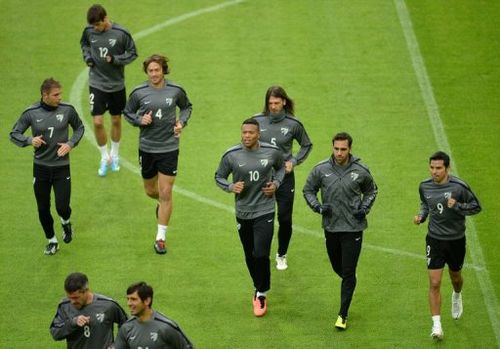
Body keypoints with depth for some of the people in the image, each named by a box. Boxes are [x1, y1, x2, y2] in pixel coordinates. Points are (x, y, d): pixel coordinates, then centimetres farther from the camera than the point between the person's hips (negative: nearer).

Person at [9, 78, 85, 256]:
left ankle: (66, 223, 29)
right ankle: (52, 241, 29)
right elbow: (14, 134, 0)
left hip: (61, 167, -1)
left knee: (62, 207, -7)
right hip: (41, 167, 1)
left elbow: (79, 127, 10)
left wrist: (71, 144, -7)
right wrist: (30, 140, -20)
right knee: (43, 209, 7)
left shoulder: (67, 110, -8)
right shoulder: (31, 113, -9)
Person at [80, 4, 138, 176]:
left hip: (117, 84, -1)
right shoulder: (89, 31, -7)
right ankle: (104, 158, 13)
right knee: (97, 122, -7)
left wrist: (115, 59, -21)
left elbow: (132, 53, -4)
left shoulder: (121, 33, -15)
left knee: (116, 121, 13)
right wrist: (87, 57, -5)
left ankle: (115, 155, 34)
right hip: (96, 83, 1)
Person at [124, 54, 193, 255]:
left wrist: (182, 122, -4)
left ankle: (161, 237, 4)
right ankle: (161, 203, 53)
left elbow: (187, 107, 15)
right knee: (150, 191, 14)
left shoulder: (176, 91, -5)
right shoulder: (139, 93, -6)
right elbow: (127, 113, 8)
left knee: (165, 193, -5)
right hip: (146, 147, 1)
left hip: (169, 148, -1)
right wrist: (140, 120, -12)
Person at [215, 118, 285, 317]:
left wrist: (276, 183, -3)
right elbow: (219, 177, 5)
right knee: (250, 257, 13)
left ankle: (261, 294, 7)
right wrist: (231, 187, -15)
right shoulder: (231, 155, -9)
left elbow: (281, 167, 15)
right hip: (243, 213, 2)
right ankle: (258, 289, 36)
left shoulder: (272, 152, -7)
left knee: (261, 255, -13)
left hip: (264, 211, -2)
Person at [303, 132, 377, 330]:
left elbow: (371, 191, 13)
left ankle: (343, 315, 2)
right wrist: (317, 207, -8)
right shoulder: (321, 169, -5)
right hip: (331, 227, 2)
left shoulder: (361, 171, -6)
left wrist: (365, 208, -3)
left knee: (348, 273, -5)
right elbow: (308, 190, 9)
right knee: (337, 268, 16)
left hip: (353, 227, -2)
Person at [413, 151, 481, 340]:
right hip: (435, 239, 1)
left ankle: (457, 296, 58)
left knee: (455, 276, 22)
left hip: (456, 240, -1)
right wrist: (421, 216, -4)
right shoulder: (425, 186, -5)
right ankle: (436, 325, -6)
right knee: (434, 284, -9)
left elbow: (476, 207, -7)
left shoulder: (459, 186, -16)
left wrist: (457, 206, -24)